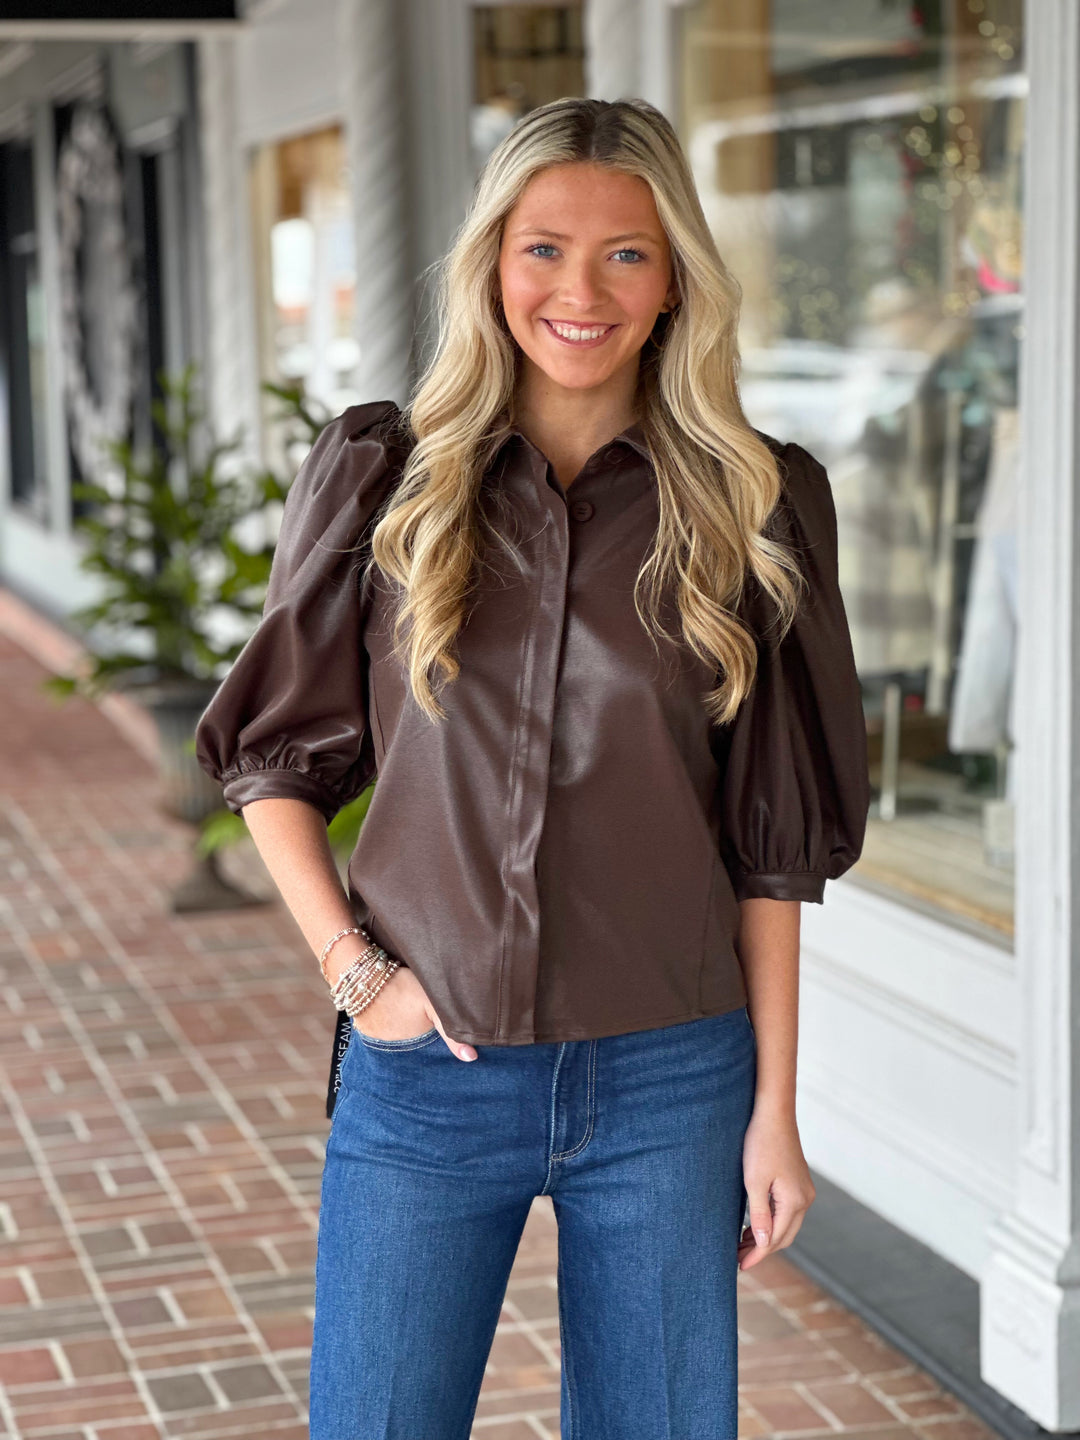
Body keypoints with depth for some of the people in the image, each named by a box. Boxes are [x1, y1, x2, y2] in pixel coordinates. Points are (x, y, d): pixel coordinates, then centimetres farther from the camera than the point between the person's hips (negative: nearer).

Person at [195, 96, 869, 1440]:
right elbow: (271, 757, 6)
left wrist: (775, 1107, 1)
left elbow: (771, 837, 2)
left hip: (666, 1078, 0)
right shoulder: (378, 476, 0)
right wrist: (350, 966, -5)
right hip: (427, 1068, 0)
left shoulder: (747, 506, 1)